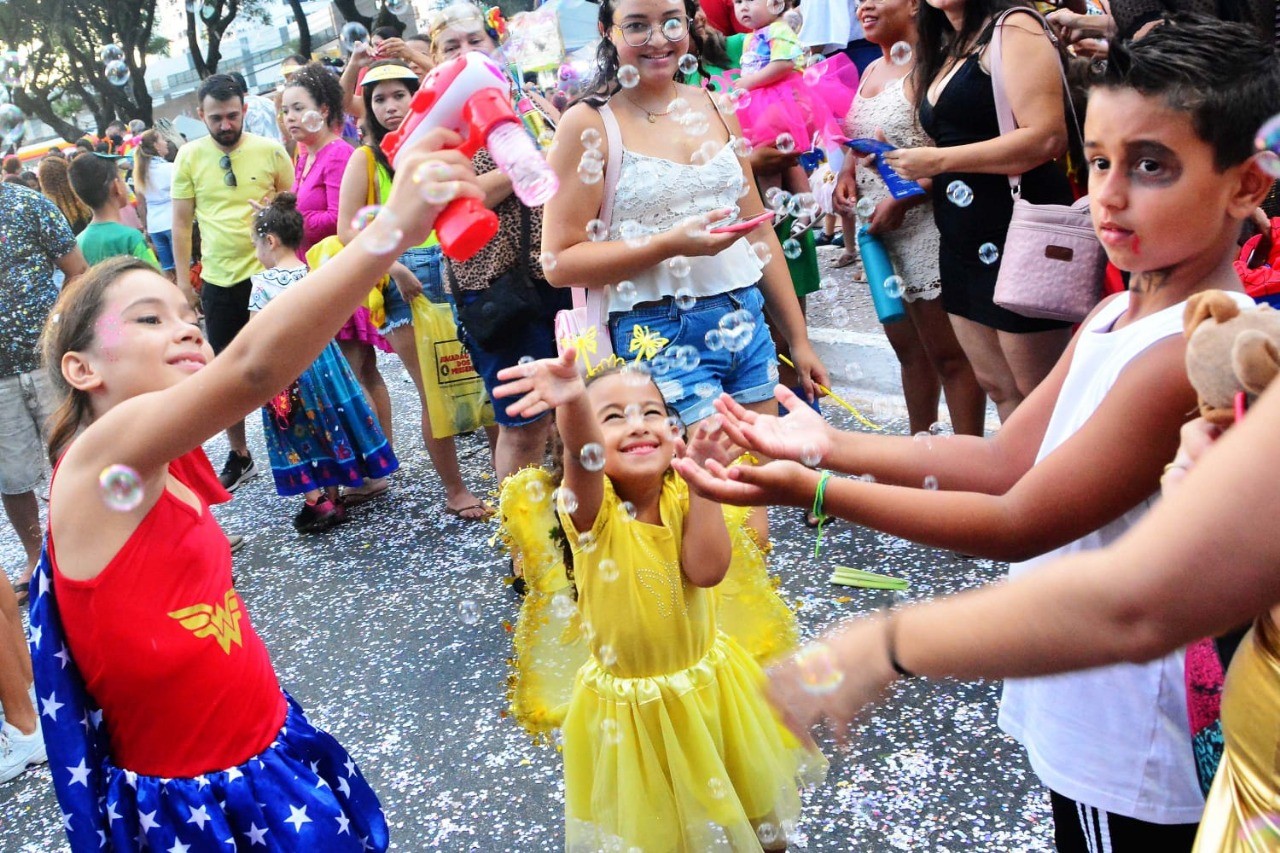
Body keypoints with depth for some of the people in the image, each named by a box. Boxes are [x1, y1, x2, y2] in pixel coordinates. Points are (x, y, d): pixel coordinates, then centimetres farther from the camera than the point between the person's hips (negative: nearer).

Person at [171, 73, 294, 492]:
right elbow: (181, 223, 4)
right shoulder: (189, 156, -1)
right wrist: (183, 279, 2)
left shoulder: (270, 150, -6)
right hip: (219, 282, 2)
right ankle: (239, 456, 29)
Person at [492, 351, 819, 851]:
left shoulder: (681, 495, -12)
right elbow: (582, 456, -45)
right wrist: (573, 404, -66)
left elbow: (707, 570, -27)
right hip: (632, 706, -3)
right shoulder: (593, 509, -21)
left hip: (708, 688, 3)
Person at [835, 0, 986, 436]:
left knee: (947, 354, -3)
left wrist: (902, 199, -21)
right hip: (878, 232, 9)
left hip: (922, 225, -9)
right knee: (908, 348, 17)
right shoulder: (871, 71, 15)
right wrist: (847, 174, 7)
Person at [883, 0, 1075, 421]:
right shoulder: (947, 48, 17)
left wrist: (938, 161, -16)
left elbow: (1046, 138, -20)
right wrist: (908, 175, 5)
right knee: (996, 386, 12)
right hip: (961, 243, 9)